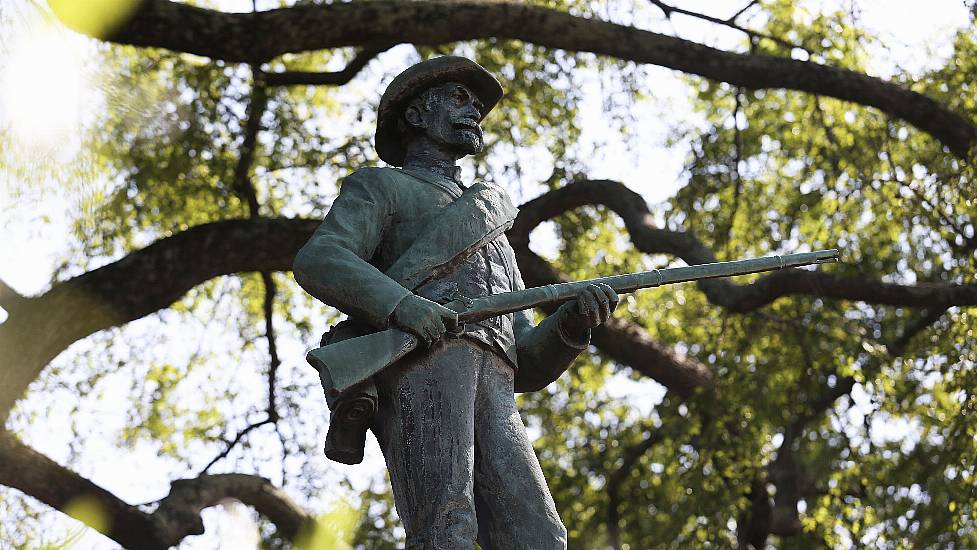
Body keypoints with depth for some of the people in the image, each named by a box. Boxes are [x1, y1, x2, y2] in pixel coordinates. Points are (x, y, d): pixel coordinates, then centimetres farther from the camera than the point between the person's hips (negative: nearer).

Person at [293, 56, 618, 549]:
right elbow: (318, 262, 1)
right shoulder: (378, 187, 25)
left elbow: (525, 368, 31)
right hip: (416, 365, -5)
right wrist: (398, 303, -19)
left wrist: (574, 322, 8)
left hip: (489, 394, 5)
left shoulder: (491, 232, 43)